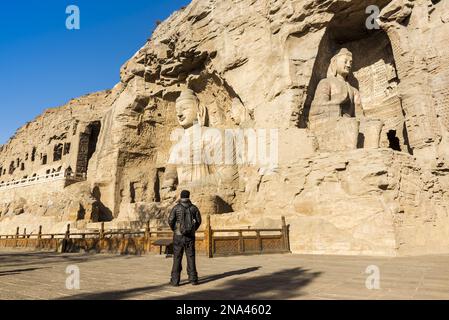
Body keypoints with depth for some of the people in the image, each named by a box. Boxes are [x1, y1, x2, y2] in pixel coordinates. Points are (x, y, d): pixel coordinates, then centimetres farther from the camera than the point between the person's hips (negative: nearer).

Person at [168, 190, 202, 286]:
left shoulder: (176, 208, -6)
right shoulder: (194, 208, 1)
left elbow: (170, 221, -9)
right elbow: (199, 220, 2)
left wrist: (174, 229, 9)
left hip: (179, 236, -2)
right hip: (190, 236, 2)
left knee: (177, 258, 4)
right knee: (191, 257, 9)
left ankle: (175, 280, 5)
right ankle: (193, 279, 9)